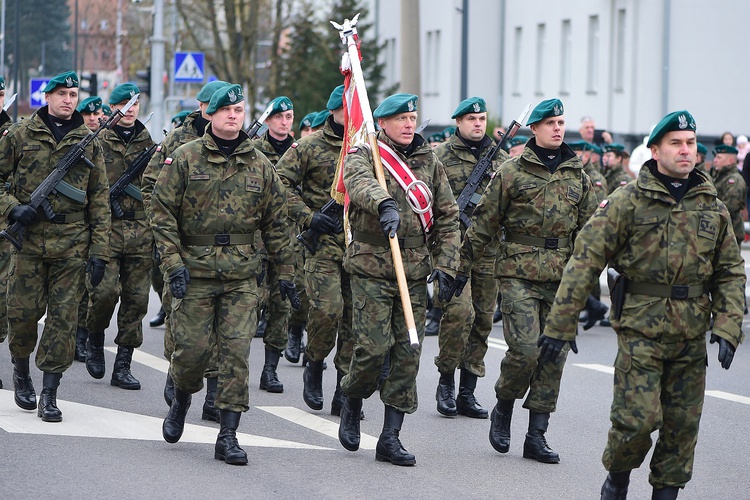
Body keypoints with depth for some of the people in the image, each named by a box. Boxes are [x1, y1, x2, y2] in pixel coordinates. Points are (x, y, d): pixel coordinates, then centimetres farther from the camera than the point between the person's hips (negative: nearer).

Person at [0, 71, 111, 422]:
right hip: (28, 237, -1)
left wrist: (99, 252, 1)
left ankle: (49, 393, 3)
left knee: (63, 317, -2)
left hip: (73, 245, 1)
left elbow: (100, 201, 7)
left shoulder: (89, 143, 8)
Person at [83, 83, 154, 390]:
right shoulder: (97, 143, 3)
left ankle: (123, 367, 7)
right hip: (106, 229, -3)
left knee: (136, 298, 1)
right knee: (105, 290, -17)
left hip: (141, 234, 3)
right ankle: (95, 341, 13)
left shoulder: (149, 145, 14)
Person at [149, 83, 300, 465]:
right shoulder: (185, 159, 1)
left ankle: (228, 436, -1)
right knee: (193, 347, -2)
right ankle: (181, 400, 31)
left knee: (236, 351, -5)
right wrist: (173, 262, -10)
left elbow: (276, 224, 14)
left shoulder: (260, 166, 9)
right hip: (194, 271, -2)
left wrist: (286, 273, 12)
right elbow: (162, 213, -1)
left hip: (241, 275, 2)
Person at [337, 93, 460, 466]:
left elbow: (448, 218, 14)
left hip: (416, 272, 4)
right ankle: (351, 404, 19)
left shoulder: (430, 163, 12)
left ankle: (390, 438, 6)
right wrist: (383, 203, -47)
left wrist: (445, 265, 4)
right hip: (371, 269, -4)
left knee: (408, 354, 0)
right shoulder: (362, 156, -1)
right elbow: (360, 182, -26)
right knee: (373, 347, -11)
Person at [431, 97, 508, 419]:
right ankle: (446, 382, -1)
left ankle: (467, 392, 12)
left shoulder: (500, 156, 14)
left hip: (489, 250, 5)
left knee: (483, 318, 5)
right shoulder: (441, 156, 1)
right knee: (460, 311, -18)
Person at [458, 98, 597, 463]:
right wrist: (463, 266, 2)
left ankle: (536, 436, 9)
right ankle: (503, 408, 12)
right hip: (519, 273, -4)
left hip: (561, 278, 4)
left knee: (554, 355, 2)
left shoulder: (578, 177, 11)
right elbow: (484, 222, 3)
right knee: (525, 349, -15)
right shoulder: (512, 172, 0)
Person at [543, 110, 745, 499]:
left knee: (682, 423, 7)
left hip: (692, 336, 4)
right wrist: (560, 323, -11)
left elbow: (731, 273, 13)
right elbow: (586, 259, -6)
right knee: (638, 418, -10)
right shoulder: (627, 201, -4)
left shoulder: (713, 208, 9)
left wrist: (727, 328, -1)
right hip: (641, 329, -4)